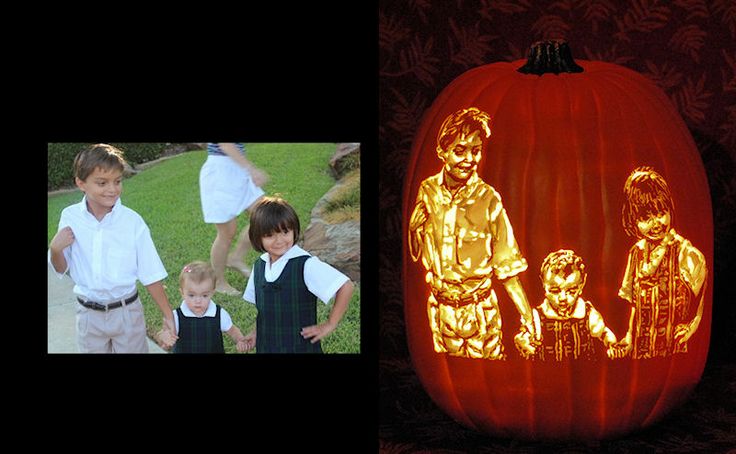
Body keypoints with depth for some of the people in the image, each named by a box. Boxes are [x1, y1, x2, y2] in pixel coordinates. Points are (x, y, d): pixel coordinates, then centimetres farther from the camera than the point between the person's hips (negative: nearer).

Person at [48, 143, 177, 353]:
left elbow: (151, 275, -6)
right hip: (89, 313, 2)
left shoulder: (133, 221, -14)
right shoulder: (70, 217, -8)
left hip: (126, 311, -1)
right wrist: (55, 249, -18)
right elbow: (61, 269, 3)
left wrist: (168, 315, -4)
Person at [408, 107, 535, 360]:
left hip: (479, 311, -3)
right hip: (439, 309, 3)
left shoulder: (487, 199, -13)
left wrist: (528, 318, -17)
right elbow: (414, 252, 9)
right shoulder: (426, 192, -5)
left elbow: (506, 265, -11)